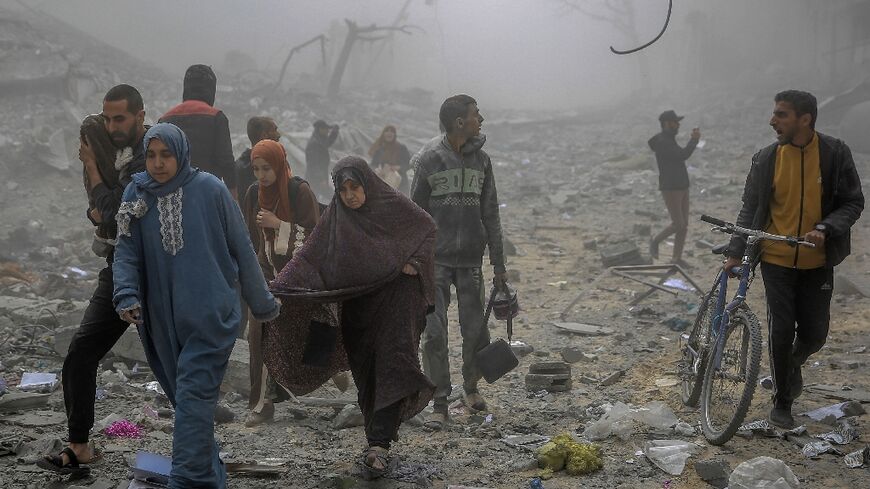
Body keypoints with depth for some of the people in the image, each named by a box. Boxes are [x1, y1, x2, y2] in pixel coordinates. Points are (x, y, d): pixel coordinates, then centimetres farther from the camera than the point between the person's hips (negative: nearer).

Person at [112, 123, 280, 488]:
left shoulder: (209, 190, -6)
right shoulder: (137, 195, 3)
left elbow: (242, 249, 1)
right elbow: (126, 253, 0)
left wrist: (261, 304, 7)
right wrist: (126, 295, -19)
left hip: (210, 315, -4)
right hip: (162, 319, 4)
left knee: (194, 395, -13)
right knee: (184, 395, 12)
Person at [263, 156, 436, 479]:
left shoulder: (393, 204, -5)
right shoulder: (336, 216, 1)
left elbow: (427, 228, 6)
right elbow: (311, 255, -4)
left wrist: (414, 261, -10)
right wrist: (279, 286, -17)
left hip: (394, 301, -3)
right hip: (356, 305, 3)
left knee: (391, 369, -12)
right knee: (365, 374, 5)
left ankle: (378, 445, -13)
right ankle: (379, 437, 18)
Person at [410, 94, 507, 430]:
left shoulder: (482, 160, 7)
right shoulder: (430, 160, -3)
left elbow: (490, 215, 11)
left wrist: (498, 264, 8)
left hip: (470, 261, 3)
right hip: (436, 260, -3)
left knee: (476, 330, 5)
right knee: (434, 333, -5)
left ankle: (471, 387, 29)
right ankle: (440, 403, 4)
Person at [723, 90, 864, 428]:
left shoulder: (835, 154, -7)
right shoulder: (766, 159, -4)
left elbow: (853, 202, -3)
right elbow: (750, 208, 2)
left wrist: (825, 229, -21)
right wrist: (735, 252, -7)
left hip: (817, 261, 0)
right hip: (776, 259, 0)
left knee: (814, 334, 5)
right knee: (781, 330, -3)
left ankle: (792, 364, 41)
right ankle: (782, 402, 14)